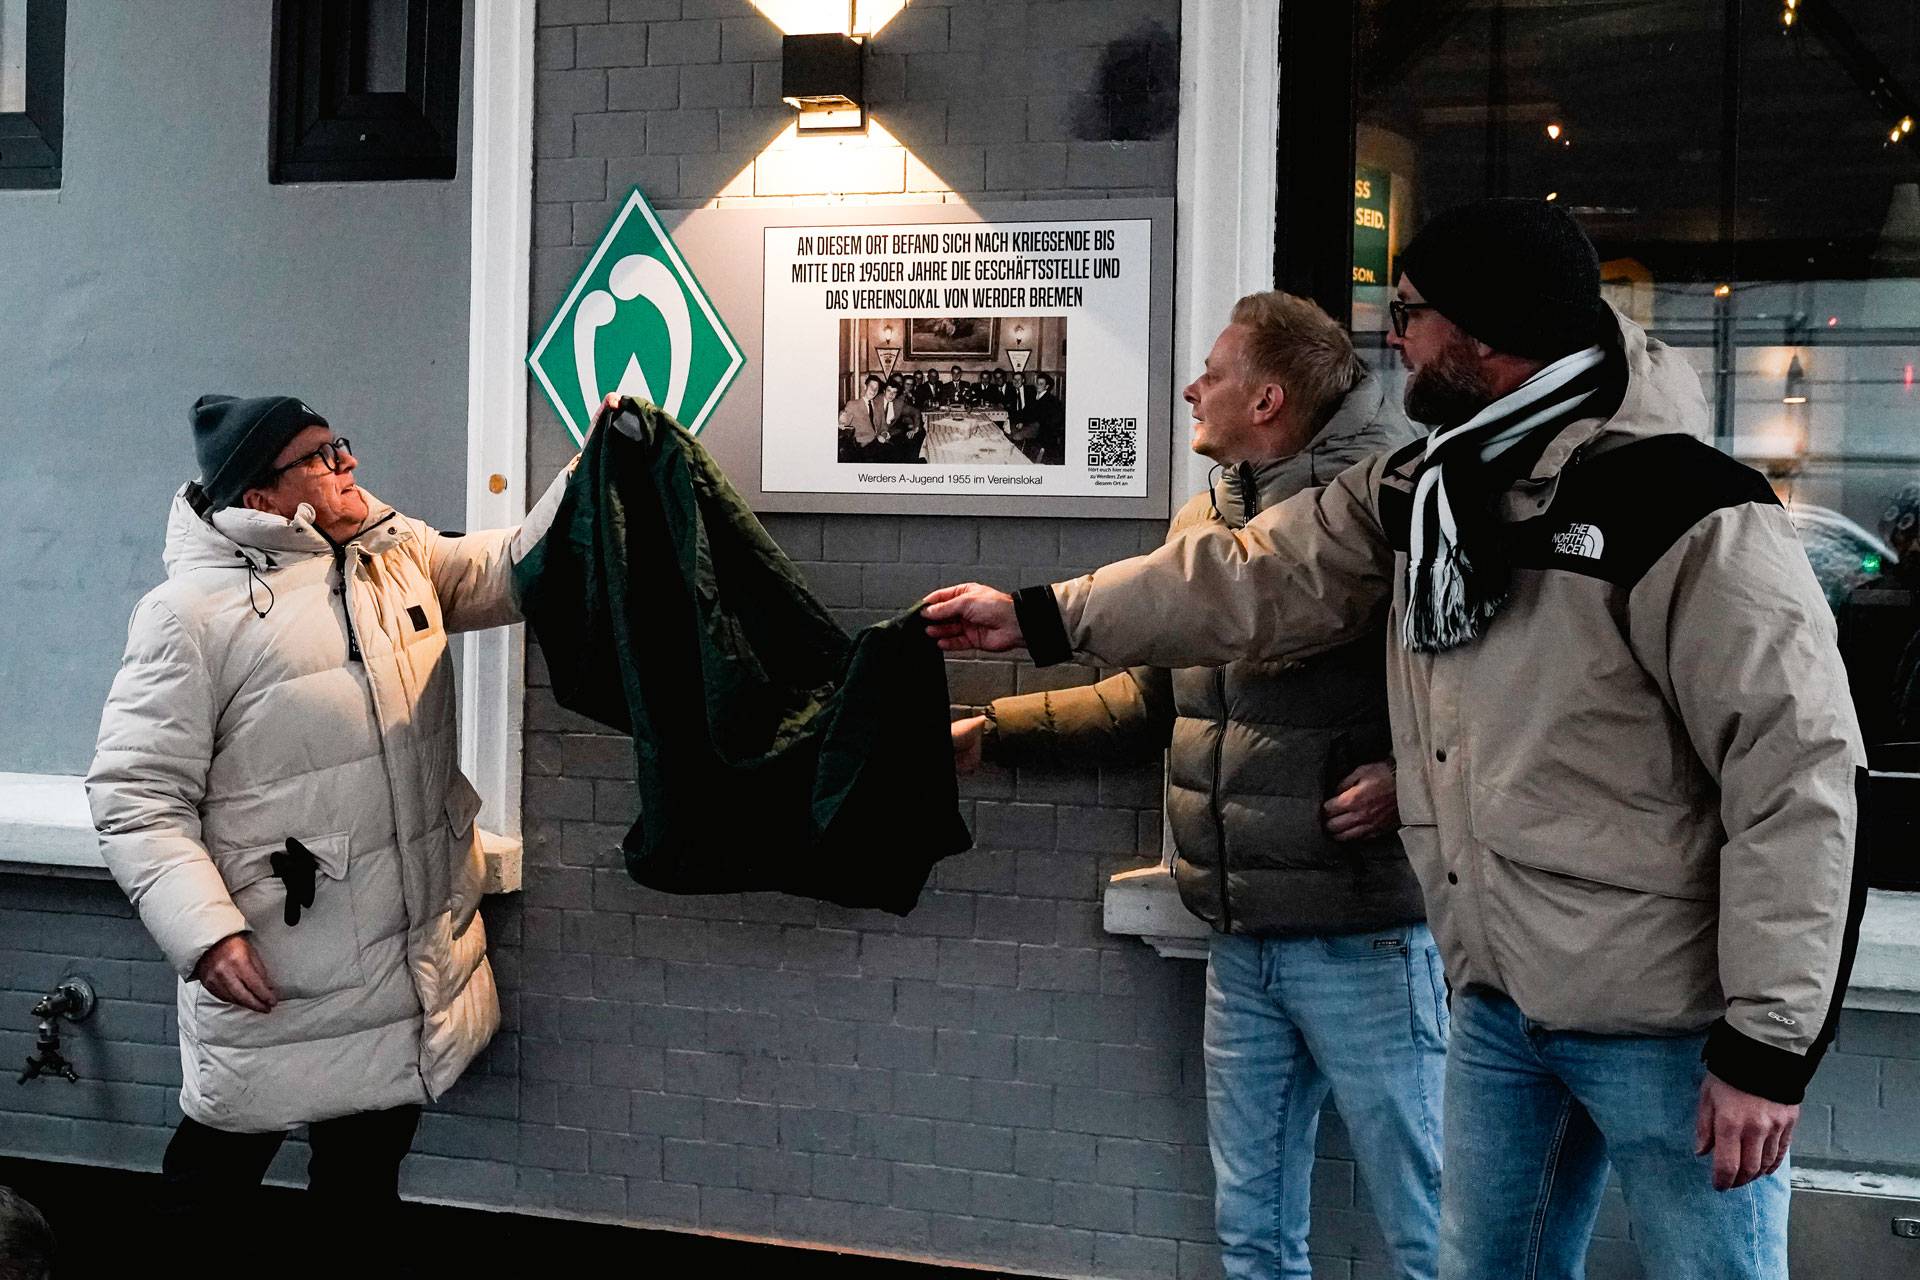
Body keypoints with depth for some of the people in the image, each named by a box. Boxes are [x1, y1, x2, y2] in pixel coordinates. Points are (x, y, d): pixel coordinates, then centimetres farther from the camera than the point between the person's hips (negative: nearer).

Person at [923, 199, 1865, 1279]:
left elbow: (1797, 780, -20)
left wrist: (1771, 1044, -20)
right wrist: (1038, 617, 13)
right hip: (1499, 1002, 8)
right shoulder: (1416, 492, 7)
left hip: (1665, 1022, -7)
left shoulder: (1691, 516, -19)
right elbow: (1251, 582, 13)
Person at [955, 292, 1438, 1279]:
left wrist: (1408, 775, -26)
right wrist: (992, 731, 17)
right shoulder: (1202, 522, 11)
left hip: (1365, 937, -7)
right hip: (1241, 940, 8)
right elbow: (1153, 697, 21)